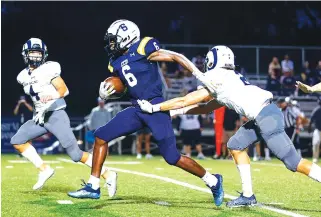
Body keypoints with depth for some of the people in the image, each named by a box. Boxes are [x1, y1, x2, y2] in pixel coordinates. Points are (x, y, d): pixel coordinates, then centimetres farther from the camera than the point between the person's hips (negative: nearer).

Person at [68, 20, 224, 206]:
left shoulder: (143, 48, -10)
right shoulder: (117, 63, 14)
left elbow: (177, 57, -10)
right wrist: (105, 93, 5)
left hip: (155, 107, -8)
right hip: (137, 109, 8)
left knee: (172, 157, -8)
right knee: (101, 136, 3)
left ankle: (213, 181, 11)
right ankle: (94, 187, 9)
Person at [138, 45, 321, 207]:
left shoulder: (215, 79, -1)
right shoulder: (228, 79, 24)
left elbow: (185, 101, 5)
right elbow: (207, 108, 32)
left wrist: (153, 108, 11)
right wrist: (179, 111, 30)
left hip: (267, 116, -9)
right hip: (263, 116, 9)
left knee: (293, 162, -9)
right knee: (236, 146, 17)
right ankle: (248, 195, 18)